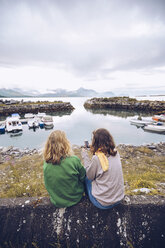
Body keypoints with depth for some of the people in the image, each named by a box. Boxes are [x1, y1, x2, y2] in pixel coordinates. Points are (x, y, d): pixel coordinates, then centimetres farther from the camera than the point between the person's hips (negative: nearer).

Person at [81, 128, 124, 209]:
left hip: (103, 203, -5)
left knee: (85, 177, 14)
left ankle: (88, 197, 36)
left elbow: (90, 176, -10)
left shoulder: (97, 158, -27)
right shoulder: (116, 153, -8)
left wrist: (85, 156, -7)